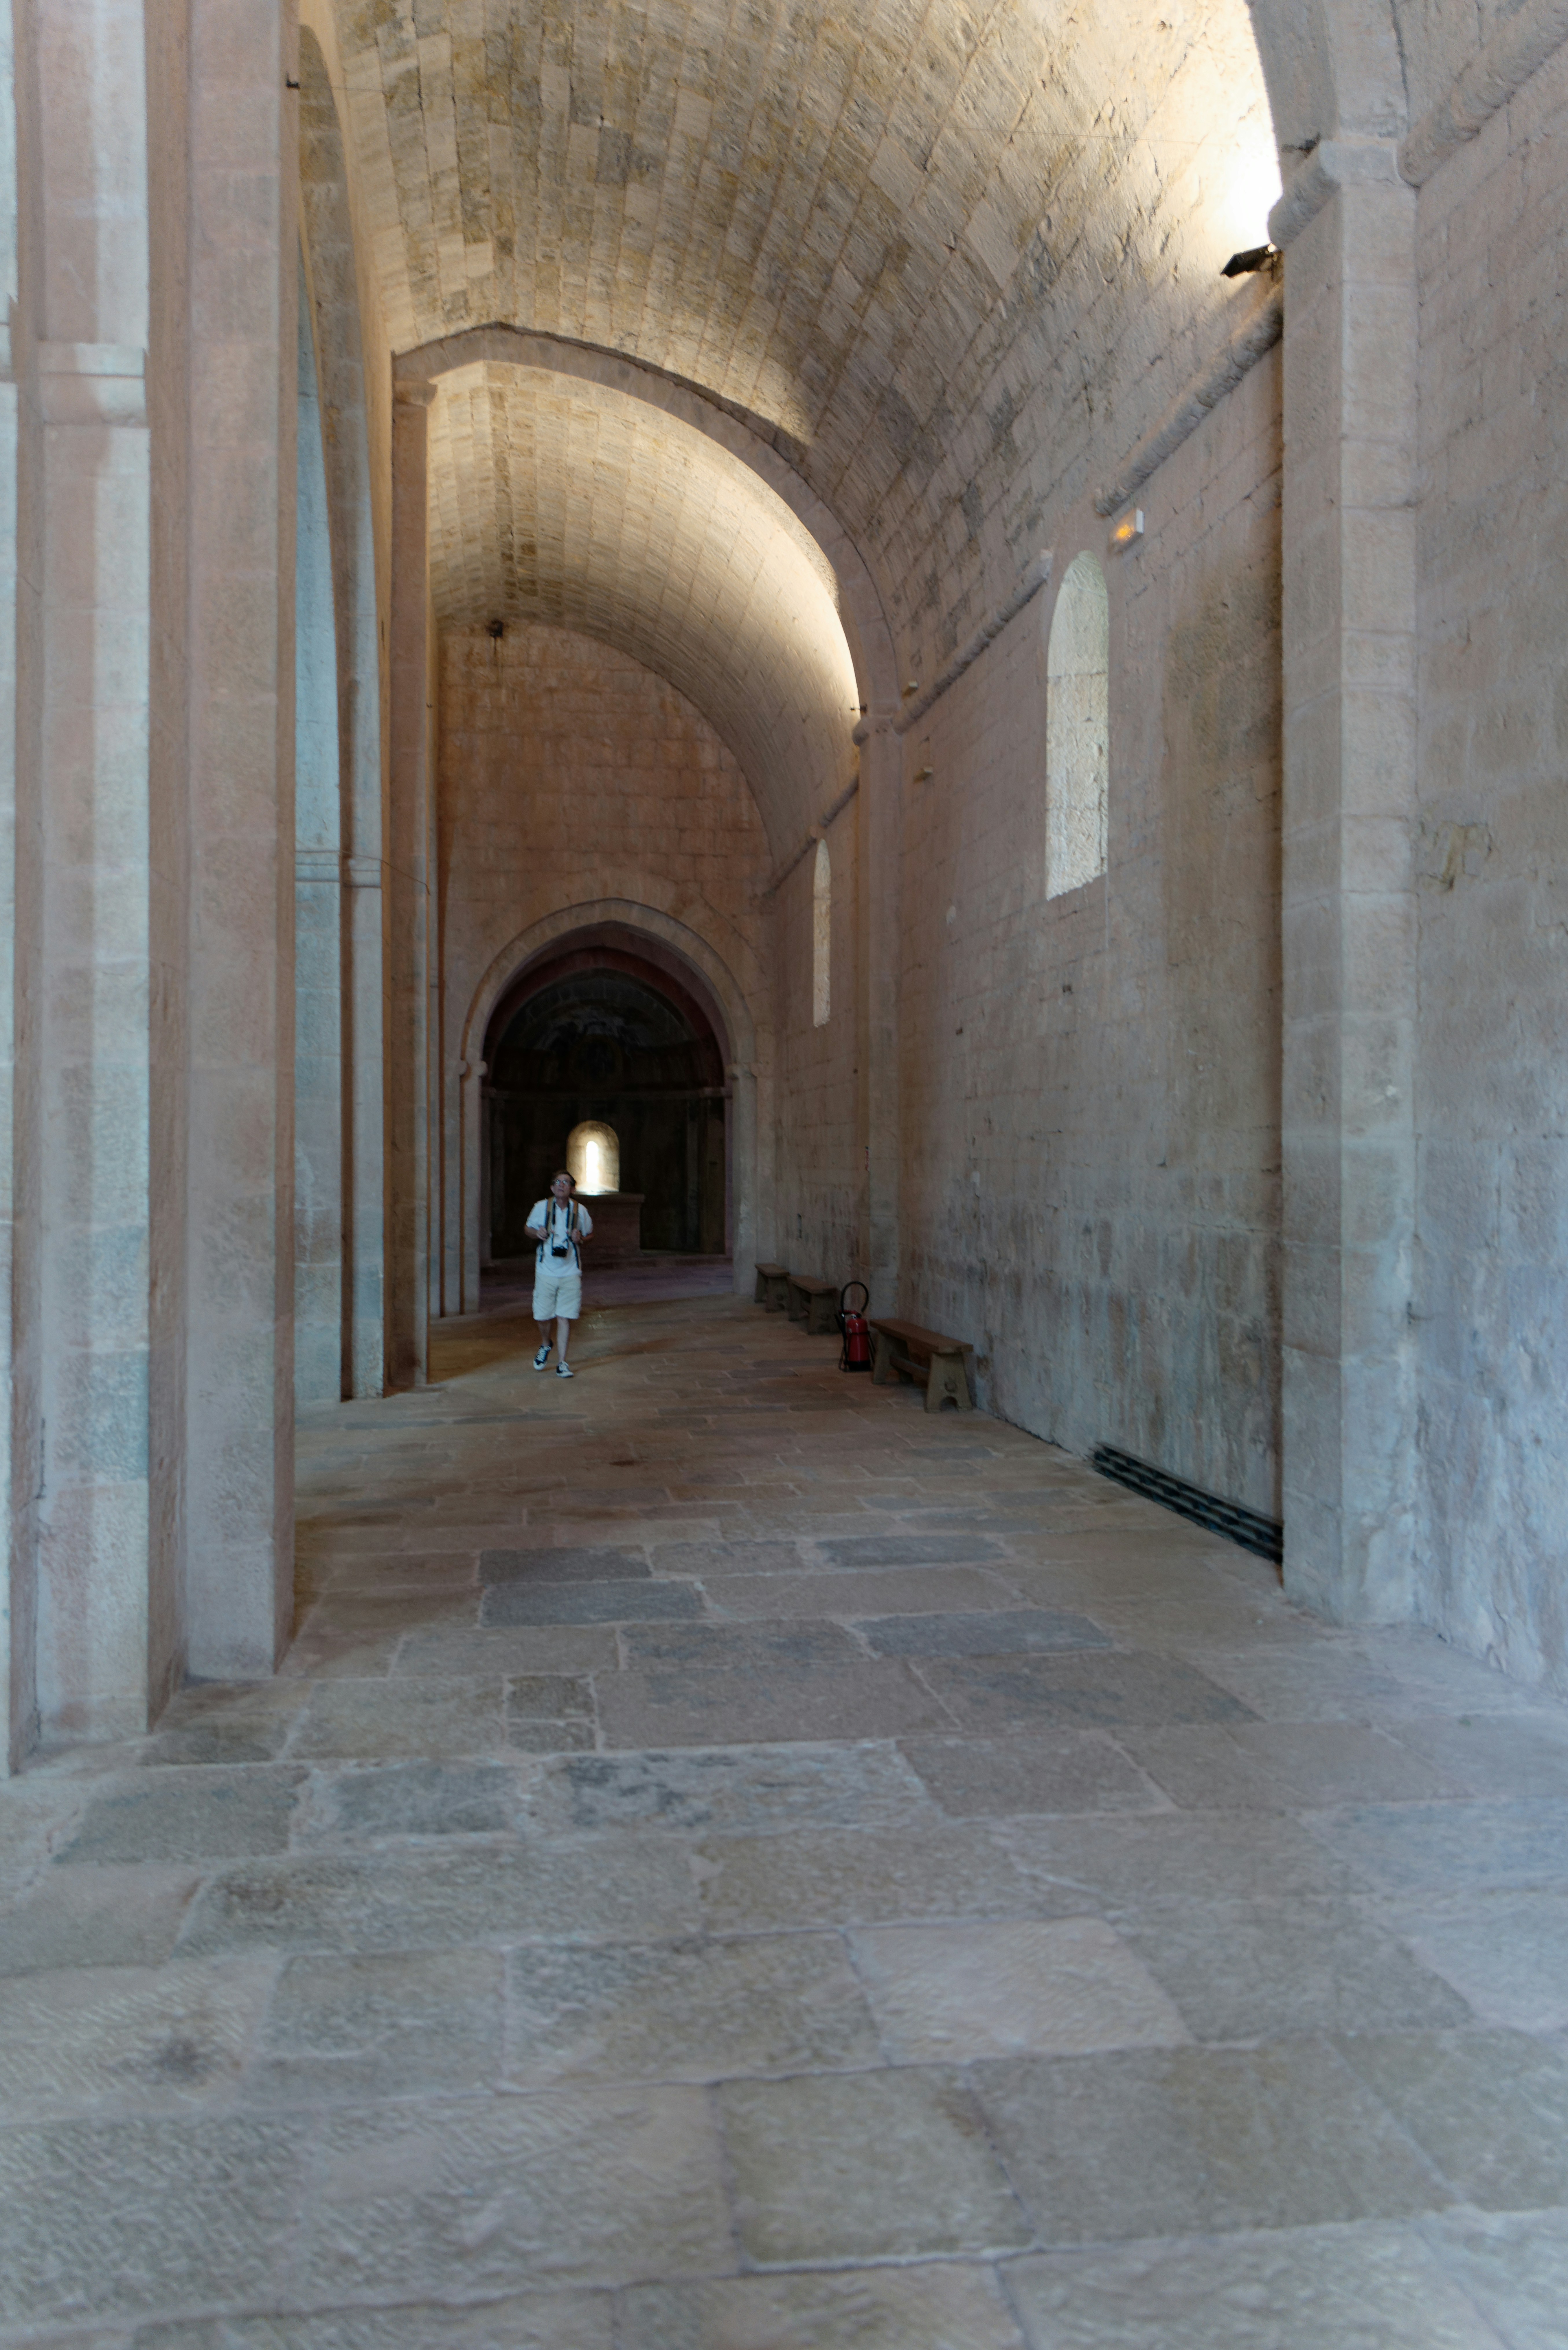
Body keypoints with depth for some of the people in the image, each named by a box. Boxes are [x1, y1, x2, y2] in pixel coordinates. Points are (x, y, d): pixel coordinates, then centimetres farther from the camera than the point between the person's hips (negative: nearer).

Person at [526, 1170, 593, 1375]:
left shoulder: (580, 1211, 0)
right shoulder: (541, 1208, 0)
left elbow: (589, 1234, 15)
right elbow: (529, 1229, 14)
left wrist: (580, 1238, -8)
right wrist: (537, 1233, -9)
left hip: (570, 1272, -1)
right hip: (546, 1271, 1)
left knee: (565, 1318, -4)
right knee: (543, 1316, 5)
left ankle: (562, 1363, 4)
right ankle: (545, 1345, 38)